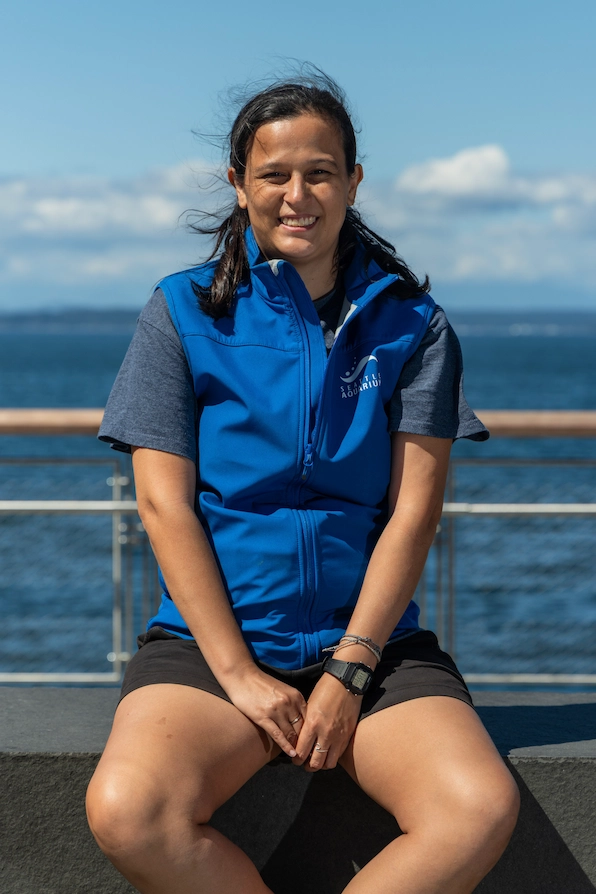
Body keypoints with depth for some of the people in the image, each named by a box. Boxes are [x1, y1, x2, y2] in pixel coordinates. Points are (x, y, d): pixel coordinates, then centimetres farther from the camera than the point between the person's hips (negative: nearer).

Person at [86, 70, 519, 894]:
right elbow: (165, 503, -2)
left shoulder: (411, 322, 7)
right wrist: (238, 673, -10)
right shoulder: (184, 311, 5)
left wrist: (348, 670, -10)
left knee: (483, 811, -27)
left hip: (372, 641, 1)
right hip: (209, 638, -1)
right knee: (127, 813, -30)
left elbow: (414, 509, 1)